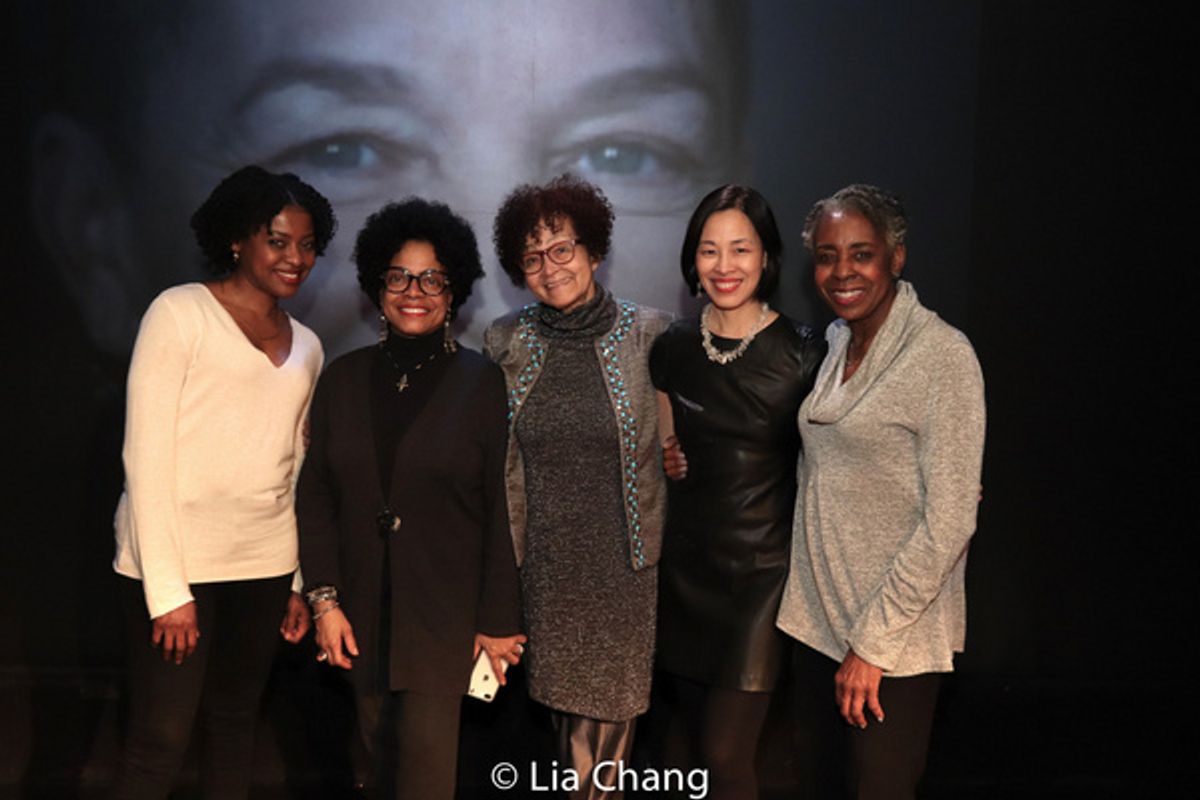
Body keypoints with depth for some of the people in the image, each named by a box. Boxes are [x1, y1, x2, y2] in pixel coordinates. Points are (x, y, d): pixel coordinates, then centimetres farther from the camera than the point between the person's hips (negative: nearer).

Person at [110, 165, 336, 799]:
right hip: (172, 562, -5)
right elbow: (146, 454, -9)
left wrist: (300, 583, 8)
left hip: (265, 564, 5)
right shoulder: (180, 312, -4)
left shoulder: (306, 346, 13)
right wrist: (167, 590, -14)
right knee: (160, 740, -2)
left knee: (235, 724, 12)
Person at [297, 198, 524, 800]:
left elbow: (501, 509, -6)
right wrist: (324, 600, -1)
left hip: (445, 614, -4)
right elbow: (316, 496, 6)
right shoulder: (344, 379, 5)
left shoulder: (482, 383, -6)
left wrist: (499, 620, -6)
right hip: (363, 611, 4)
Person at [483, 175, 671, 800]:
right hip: (544, 557, 2)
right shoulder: (506, 343, 2)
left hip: (623, 559, -2)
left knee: (609, 708, 4)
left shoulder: (649, 335, -5)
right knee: (562, 700, 10)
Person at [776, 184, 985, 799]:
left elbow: (948, 523, -18)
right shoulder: (834, 342, 6)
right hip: (816, 612, 7)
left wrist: (873, 641, -16)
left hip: (896, 633, -6)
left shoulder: (943, 355, -15)